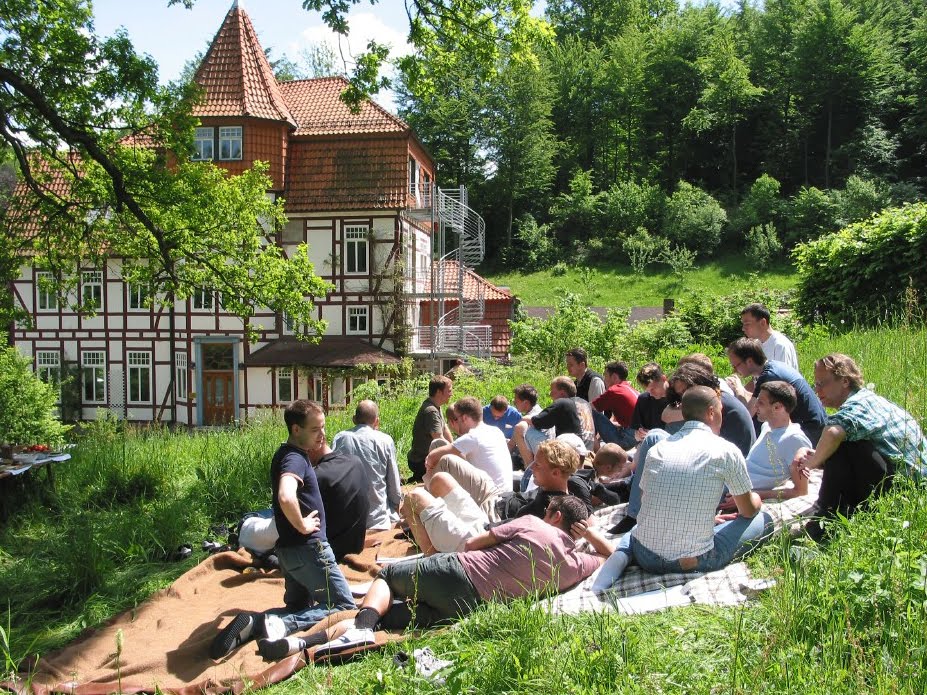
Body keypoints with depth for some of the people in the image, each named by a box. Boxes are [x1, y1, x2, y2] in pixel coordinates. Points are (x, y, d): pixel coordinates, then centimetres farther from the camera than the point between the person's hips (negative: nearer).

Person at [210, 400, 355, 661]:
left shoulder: (287, 454, 11)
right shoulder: (295, 458, -19)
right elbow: (286, 497, -39)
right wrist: (302, 525, -23)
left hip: (289, 549, 9)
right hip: (308, 548, -9)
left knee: (298, 607, 23)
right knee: (344, 607, 0)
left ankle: (254, 623, 0)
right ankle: (279, 624, -16)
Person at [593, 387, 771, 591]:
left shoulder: (658, 448, 9)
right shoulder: (727, 451, -3)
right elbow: (748, 511, 9)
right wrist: (756, 499, 35)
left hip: (646, 557, 4)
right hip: (695, 560, -4)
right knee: (763, 519, 16)